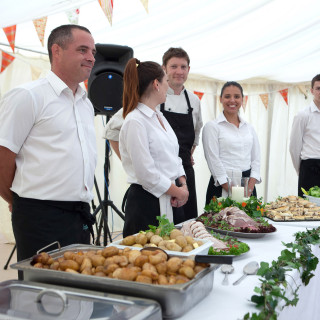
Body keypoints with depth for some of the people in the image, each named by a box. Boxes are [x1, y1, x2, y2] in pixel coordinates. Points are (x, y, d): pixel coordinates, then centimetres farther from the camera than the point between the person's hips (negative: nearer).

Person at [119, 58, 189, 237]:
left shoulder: (159, 117, 14)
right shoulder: (135, 121, -15)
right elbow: (146, 173, -19)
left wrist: (183, 185, 1)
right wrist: (178, 192, -8)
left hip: (170, 202, 9)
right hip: (147, 203, -8)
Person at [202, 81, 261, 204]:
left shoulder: (249, 127, 12)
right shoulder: (212, 126, -2)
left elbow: (256, 158, 9)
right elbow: (214, 161, -9)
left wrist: (249, 188, -6)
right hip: (222, 187, -4)